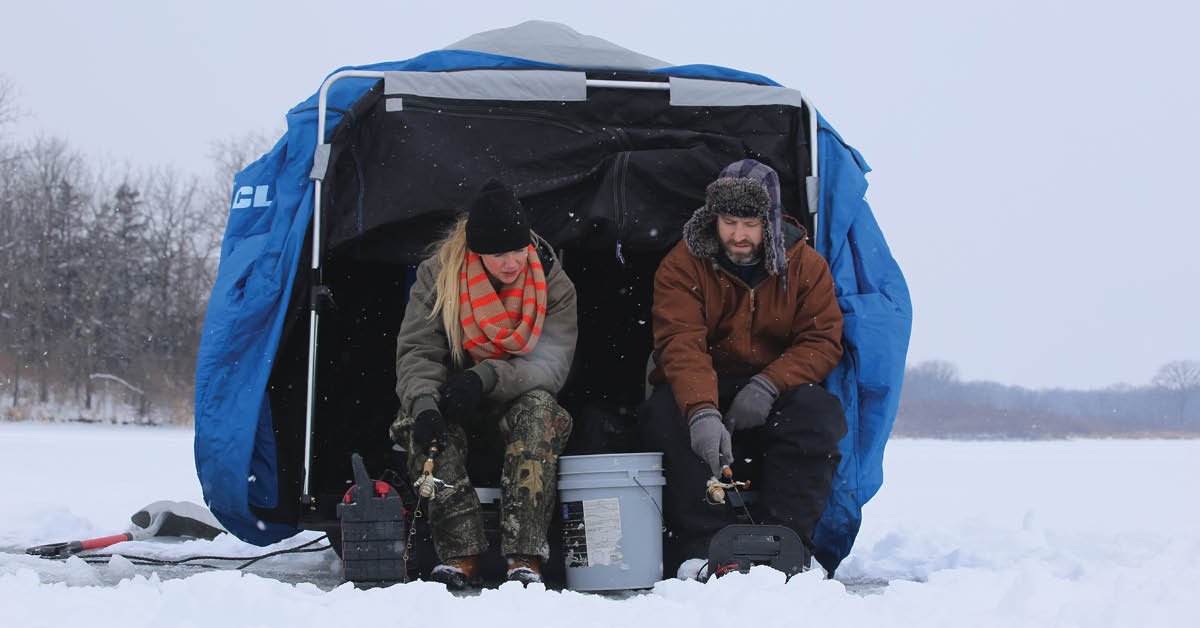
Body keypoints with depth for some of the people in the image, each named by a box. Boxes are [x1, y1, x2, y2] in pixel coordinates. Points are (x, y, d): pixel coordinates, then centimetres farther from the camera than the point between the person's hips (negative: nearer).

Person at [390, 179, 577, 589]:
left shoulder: (553, 285, -6)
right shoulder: (437, 276, -7)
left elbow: (551, 365, -15)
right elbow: (417, 352, -14)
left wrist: (485, 378, -32)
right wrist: (424, 405, -36)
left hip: (516, 410, 0)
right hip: (452, 409, 1)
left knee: (539, 408, -34)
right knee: (415, 420, -32)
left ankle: (525, 557, -41)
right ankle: (461, 554, -37)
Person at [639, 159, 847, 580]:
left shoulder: (806, 265, 1)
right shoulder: (683, 265, -6)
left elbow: (823, 341, -5)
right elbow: (682, 346, -20)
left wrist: (768, 386, -24)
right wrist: (702, 412, -40)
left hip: (776, 392, 1)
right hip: (699, 391, -1)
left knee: (819, 412, -30)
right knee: (663, 413, -33)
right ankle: (703, 546, -36)